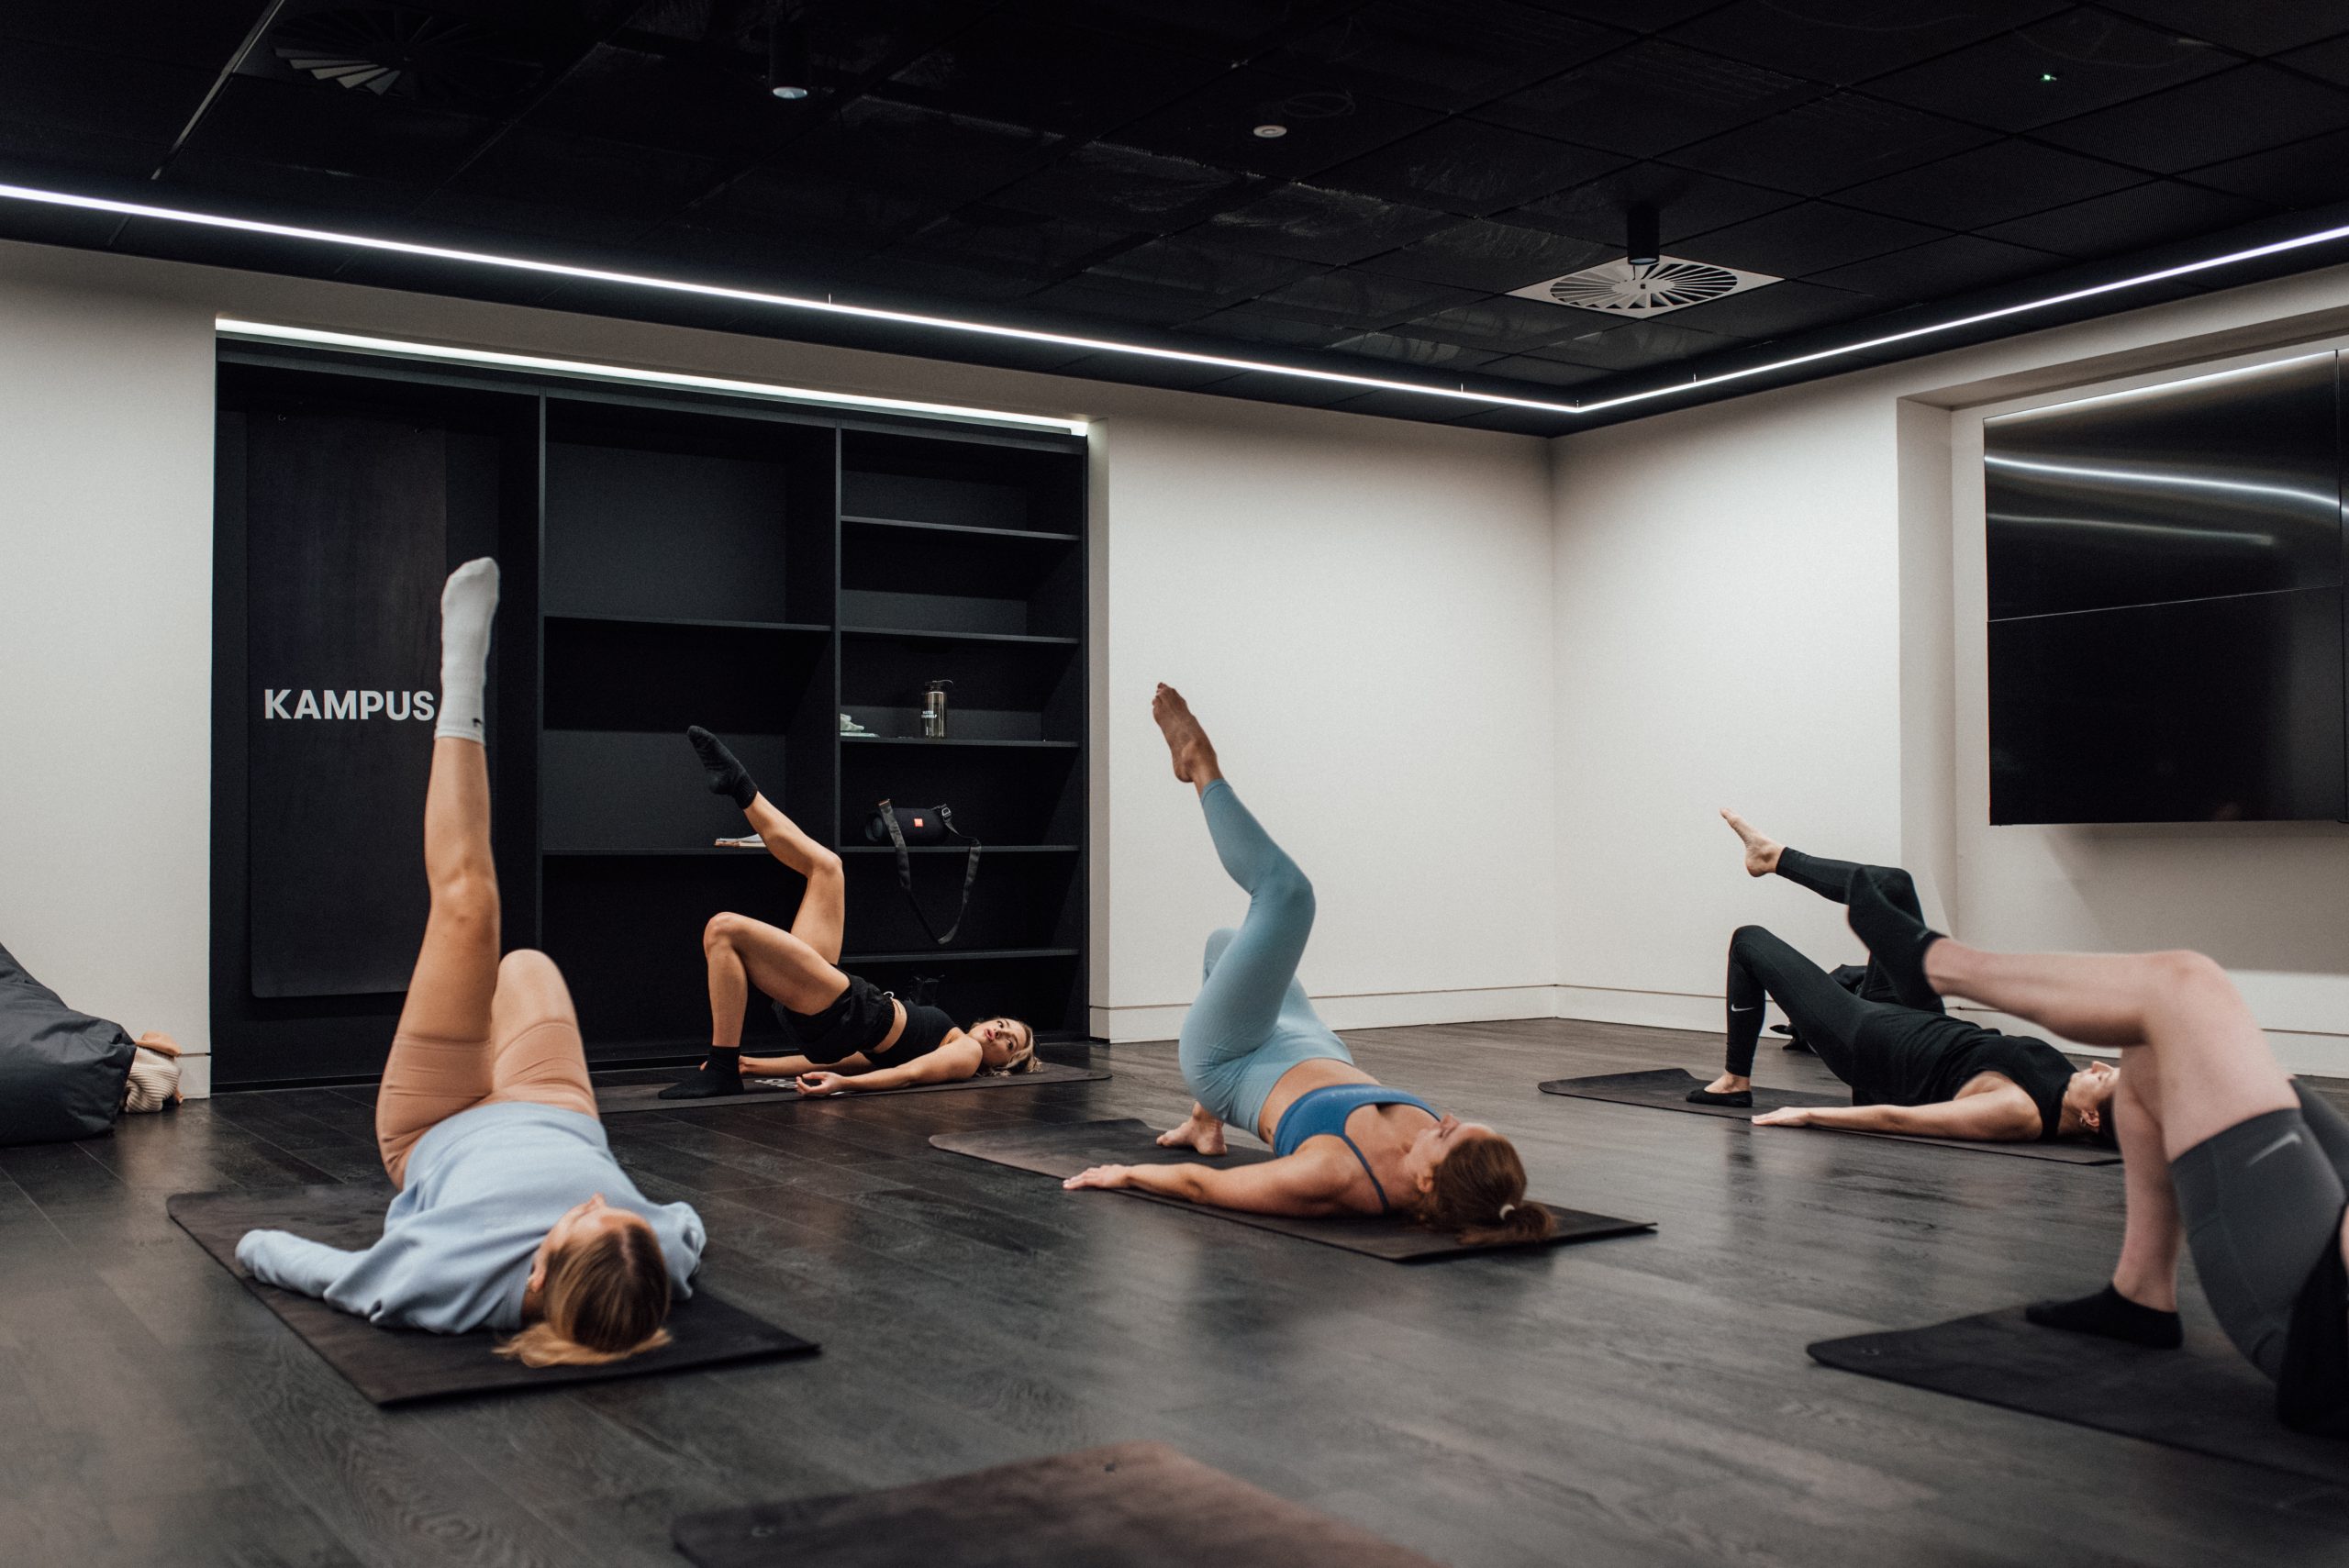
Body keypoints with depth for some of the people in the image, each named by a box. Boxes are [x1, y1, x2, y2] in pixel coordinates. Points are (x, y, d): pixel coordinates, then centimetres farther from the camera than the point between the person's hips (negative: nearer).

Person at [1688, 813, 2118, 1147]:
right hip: (1927, 1030, 7)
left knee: (1750, 941, 6)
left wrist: (1808, 1114, -31)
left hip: (1867, 1042, -7)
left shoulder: (2018, 1113, -40)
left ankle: (1735, 1081, 27)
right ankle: (1775, 857, 37)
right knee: (1892, 886, 12)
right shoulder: (2065, 1087, -22)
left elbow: (1894, 1119, -35)